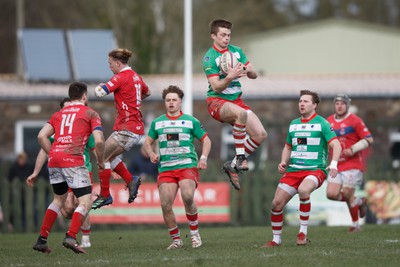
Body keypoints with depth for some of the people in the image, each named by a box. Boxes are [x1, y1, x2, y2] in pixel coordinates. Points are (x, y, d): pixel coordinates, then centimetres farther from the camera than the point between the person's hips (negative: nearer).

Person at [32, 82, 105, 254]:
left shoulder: (58, 114, 22)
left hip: (54, 160, 6)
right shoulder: (90, 114, 7)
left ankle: (41, 240, 18)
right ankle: (70, 237, -21)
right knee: (85, 202, -2)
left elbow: (42, 136, 10)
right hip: (73, 160, -6)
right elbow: (99, 141, -4)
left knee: (59, 199, 23)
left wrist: (53, 154, 16)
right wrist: (100, 161, 10)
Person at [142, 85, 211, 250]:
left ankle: (194, 233, -8)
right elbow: (147, 143, 23)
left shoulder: (191, 121, 9)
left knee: (188, 197, -27)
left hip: (188, 166, -3)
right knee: (165, 204, -12)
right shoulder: (157, 123, 14)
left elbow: (206, 140, 13)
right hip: (166, 169, 3)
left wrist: (203, 158, -3)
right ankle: (176, 239, 5)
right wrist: (151, 154, 1)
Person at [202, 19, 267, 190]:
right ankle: (240, 156, -31)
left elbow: (254, 75, 11)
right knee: (241, 113, -40)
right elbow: (216, 87, -16)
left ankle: (233, 165, 7)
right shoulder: (209, 58, -9)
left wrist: (246, 69, -11)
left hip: (236, 100, 7)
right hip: (217, 101, -7)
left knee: (260, 135, -7)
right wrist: (230, 77, -34)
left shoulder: (237, 51, 9)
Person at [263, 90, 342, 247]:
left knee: (303, 190, -37)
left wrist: (334, 164, -27)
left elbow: (336, 145, -9)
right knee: (276, 203, -7)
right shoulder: (293, 125, 16)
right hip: (293, 170, 6)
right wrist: (283, 162, 8)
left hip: (315, 169, -6)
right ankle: (276, 239, 13)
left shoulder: (322, 124, -2)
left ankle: (303, 232, -23)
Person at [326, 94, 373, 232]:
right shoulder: (329, 122, 10)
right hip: (337, 165, 5)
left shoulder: (354, 121, -7)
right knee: (331, 194, -8)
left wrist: (353, 150, -17)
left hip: (353, 165, -5)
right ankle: (359, 202, 17)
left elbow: (369, 140, -9)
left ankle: (355, 224, 10)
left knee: (347, 194, -11)